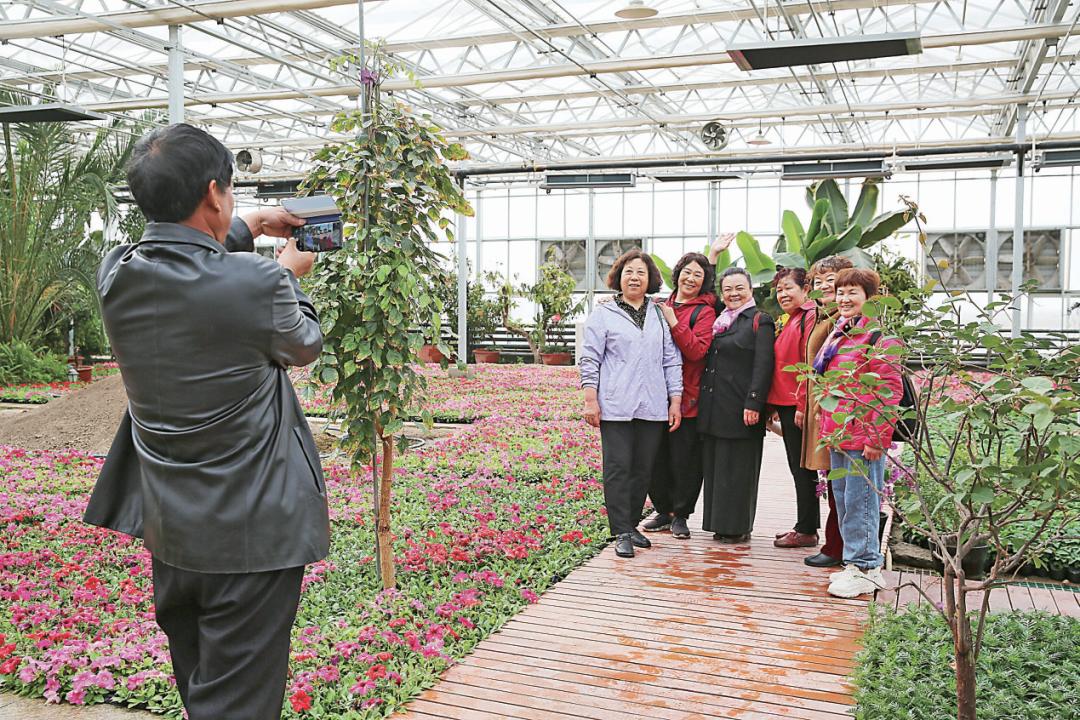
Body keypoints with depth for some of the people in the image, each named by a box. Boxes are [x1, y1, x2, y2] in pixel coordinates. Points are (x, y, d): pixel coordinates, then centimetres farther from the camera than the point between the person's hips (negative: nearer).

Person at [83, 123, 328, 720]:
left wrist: (247, 229, 26)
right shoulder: (256, 283, -23)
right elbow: (304, 346, -1)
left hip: (167, 530, 7)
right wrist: (287, 275, 15)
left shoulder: (116, 274, -6)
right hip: (253, 532, -6)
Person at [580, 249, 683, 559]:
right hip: (615, 406, -3)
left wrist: (675, 400, 8)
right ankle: (622, 533, 0)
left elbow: (672, 360, 14)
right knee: (618, 469, -5)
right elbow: (590, 359, 1)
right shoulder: (604, 314, 4)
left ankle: (632, 524, 21)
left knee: (643, 469, 8)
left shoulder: (660, 315, 14)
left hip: (652, 407, 4)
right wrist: (590, 400, -7)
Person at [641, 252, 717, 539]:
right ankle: (664, 510, 24)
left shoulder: (704, 312, -2)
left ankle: (680, 514, 15)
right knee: (657, 454, 10)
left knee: (684, 456, 1)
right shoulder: (662, 306, 13)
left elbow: (697, 350, -15)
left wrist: (674, 323, -19)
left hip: (687, 396, -5)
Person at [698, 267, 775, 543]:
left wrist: (754, 404, -18)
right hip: (713, 409, 7)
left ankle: (738, 527, 10)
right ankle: (721, 523, 20)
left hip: (740, 409, -7)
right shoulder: (717, 321, 17)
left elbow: (763, 366, -12)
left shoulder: (760, 321, -4)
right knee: (714, 466, 10)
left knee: (737, 468, 0)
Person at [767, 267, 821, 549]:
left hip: (799, 406, -10)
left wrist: (803, 405, -20)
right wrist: (775, 407, 19)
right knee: (798, 467, 14)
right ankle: (804, 526, 22)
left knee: (802, 468, -2)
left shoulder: (810, 317, -12)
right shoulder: (789, 320, 18)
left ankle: (807, 531, 6)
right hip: (786, 405, 10)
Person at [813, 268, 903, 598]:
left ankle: (865, 567, 8)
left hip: (863, 436, -9)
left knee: (859, 501, -3)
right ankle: (856, 562, 27)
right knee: (842, 499, 15)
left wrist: (877, 437, -19)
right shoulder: (837, 335, 16)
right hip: (838, 434, 9)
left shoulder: (878, 336, -12)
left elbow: (890, 390, -16)